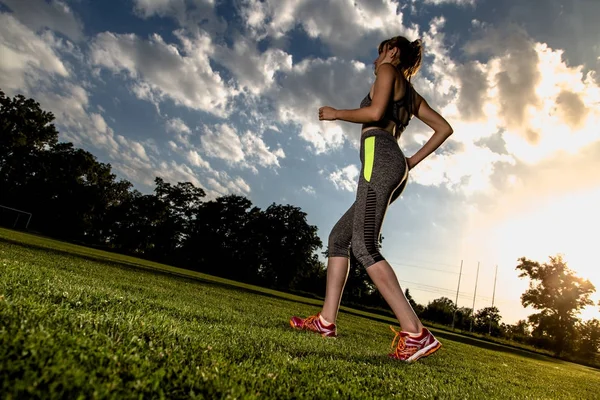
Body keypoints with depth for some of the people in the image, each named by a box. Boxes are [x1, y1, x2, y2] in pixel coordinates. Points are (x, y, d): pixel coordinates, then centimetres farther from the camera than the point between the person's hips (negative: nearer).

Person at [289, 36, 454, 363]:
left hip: (380, 157, -9)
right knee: (338, 237, 7)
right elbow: (444, 128, 28)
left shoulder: (389, 71, 10)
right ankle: (326, 321, 5)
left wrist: (335, 114, 4)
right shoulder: (411, 94, 32)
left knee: (364, 246, -20)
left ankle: (415, 333, -24)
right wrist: (413, 161, 22)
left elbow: (375, 112, -9)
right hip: (395, 168, 9)